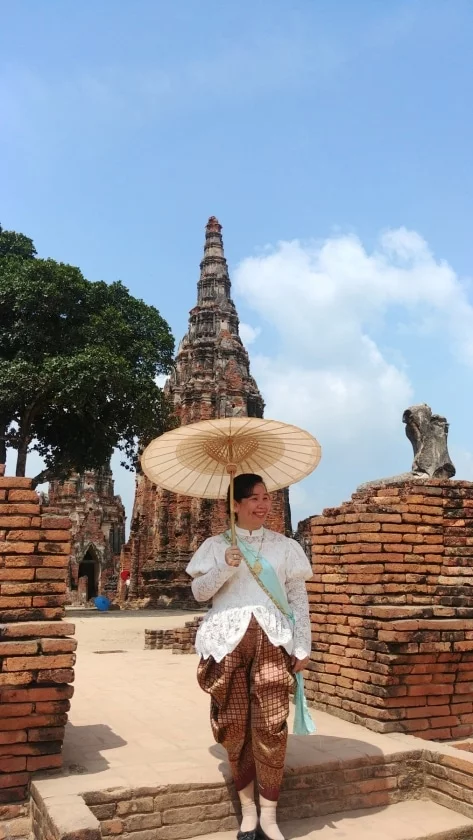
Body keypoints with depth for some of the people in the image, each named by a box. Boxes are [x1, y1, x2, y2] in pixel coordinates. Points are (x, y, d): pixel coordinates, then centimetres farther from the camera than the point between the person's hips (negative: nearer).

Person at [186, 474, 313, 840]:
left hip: (272, 639, 0)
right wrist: (224, 567, -12)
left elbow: (299, 598, 8)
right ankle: (248, 810, 22)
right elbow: (199, 591, 4)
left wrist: (303, 646, 3)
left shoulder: (285, 545, 9)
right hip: (228, 639, 0)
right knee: (235, 724, 4)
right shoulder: (217, 545, 8)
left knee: (271, 726, -4)